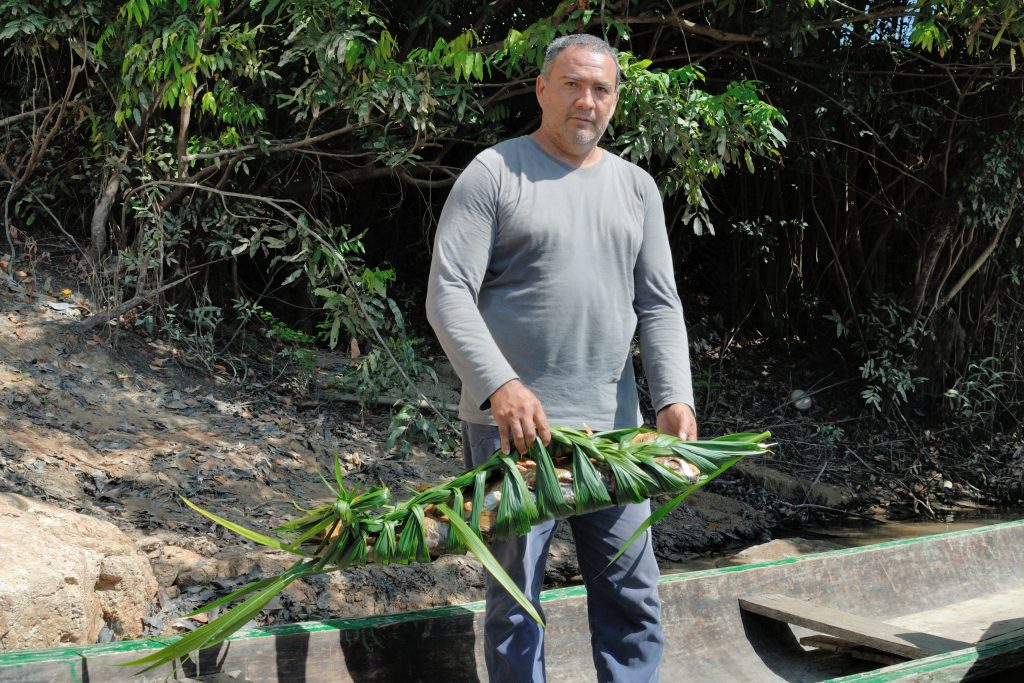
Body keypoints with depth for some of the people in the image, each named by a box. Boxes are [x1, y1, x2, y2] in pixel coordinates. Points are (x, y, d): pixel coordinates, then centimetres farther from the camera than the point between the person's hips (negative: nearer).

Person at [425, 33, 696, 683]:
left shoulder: (637, 187, 13)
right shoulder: (494, 173, -2)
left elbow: (660, 306, 10)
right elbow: (448, 294, -10)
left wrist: (675, 397, -6)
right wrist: (500, 385, -23)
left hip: (613, 426, 5)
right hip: (513, 420, -4)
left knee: (632, 594, 10)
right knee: (516, 596, 4)